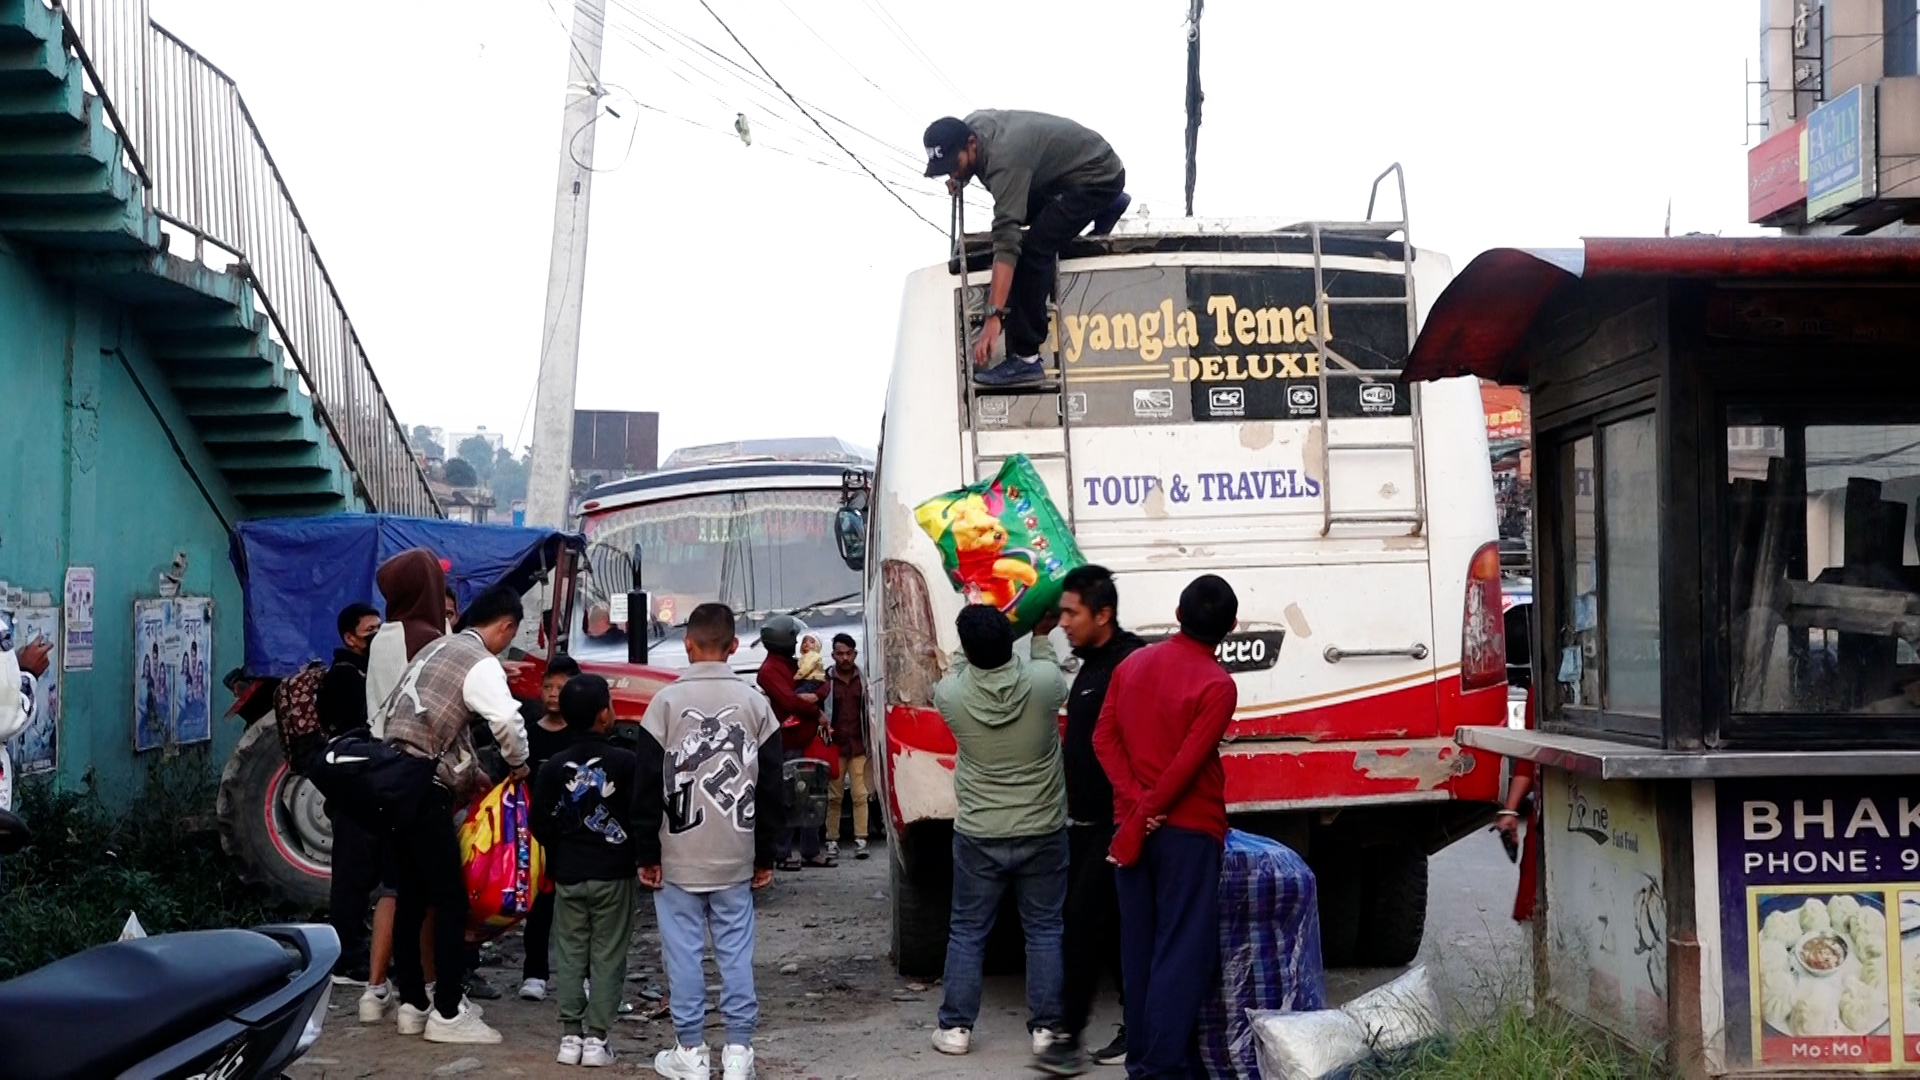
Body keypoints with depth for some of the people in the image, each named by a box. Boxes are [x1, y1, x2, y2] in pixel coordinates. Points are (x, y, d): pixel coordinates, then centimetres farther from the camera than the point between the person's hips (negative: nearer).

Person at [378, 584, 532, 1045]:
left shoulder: (437, 649, 19)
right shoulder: (481, 664, -10)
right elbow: (507, 720, -26)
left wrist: (473, 774, 26)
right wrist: (519, 765, -8)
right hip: (423, 788, -9)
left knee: (412, 896, 14)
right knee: (451, 899, -4)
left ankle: (412, 1004, 20)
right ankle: (448, 1014, -1)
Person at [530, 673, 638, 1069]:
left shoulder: (554, 766, -2)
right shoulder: (625, 762, -11)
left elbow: (539, 823, -1)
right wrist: (640, 857, 6)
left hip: (568, 874, 3)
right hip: (613, 873, -3)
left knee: (571, 956, 11)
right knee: (607, 957, 4)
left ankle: (570, 1036, 11)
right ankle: (596, 1037, 4)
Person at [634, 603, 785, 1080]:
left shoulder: (667, 701, -7)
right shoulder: (755, 703, 1)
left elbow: (649, 785, -6)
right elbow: (771, 786, 4)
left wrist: (648, 853, 1)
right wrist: (765, 856, 10)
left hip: (679, 856, -2)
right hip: (736, 856, 2)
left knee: (684, 952, 4)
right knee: (736, 952, 6)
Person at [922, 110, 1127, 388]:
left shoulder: (1005, 159, -33)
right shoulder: (970, 126, -7)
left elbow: (1006, 242, -41)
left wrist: (994, 317, -46)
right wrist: (960, 178, -2)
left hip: (1099, 176, -10)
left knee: (1032, 250, -24)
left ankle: (1025, 358, -22)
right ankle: (1105, 208, 31)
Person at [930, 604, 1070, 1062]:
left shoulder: (951, 695, -15)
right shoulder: (1043, 682, -15)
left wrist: (972, 643, 19)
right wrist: (1041, 637, 24)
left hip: (978, 836, 0)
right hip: (1042, 833, 0)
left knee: (967, 932, 12)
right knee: (1044, 931, 10)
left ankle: (956, 1027, 15)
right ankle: (1046, 1028, 12)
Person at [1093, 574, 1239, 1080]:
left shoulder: (1131, 665, 7)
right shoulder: (1217, 685, -12)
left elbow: (1104, 736, 0)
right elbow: (1188, 764, -17)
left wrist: (1136, 806, -7)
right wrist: (1142, 823, -12)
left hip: (1133, 827, 6)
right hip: (1189, 831, -6)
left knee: (1139, 947, 12)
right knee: (1182, 951, -2)